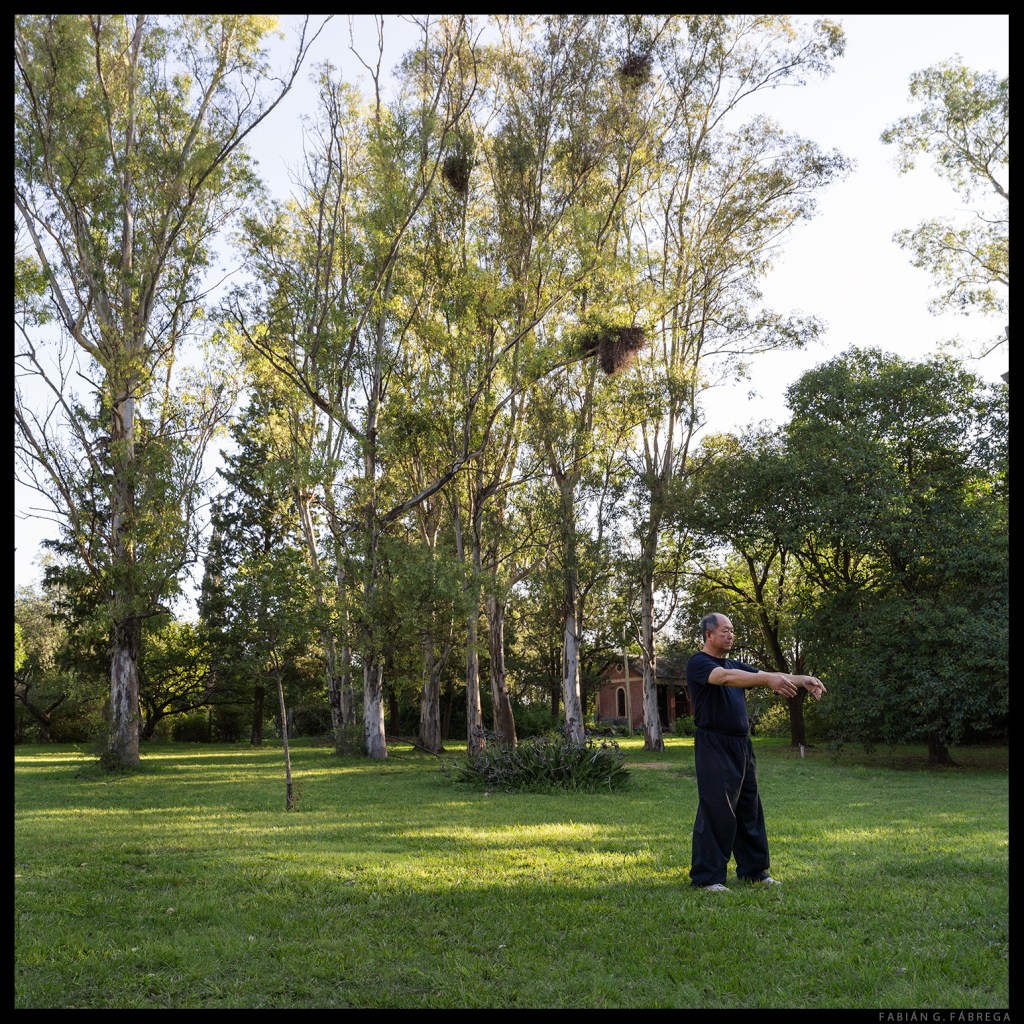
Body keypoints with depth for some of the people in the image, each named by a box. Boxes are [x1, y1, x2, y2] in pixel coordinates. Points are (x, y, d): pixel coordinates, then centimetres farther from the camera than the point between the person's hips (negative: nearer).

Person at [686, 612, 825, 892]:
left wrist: (802, 680, -7)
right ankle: (707, 877, 0)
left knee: (749, 810, 13)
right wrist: (769, 679, -37)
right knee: (715, 811, -7)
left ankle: (754, 870, 24)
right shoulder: (698, 663, -9)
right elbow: (726, 678, -28)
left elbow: (768, 677, 10)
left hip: (742, 746, 8)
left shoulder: (734, 664, 18)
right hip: (714, 746, -8)